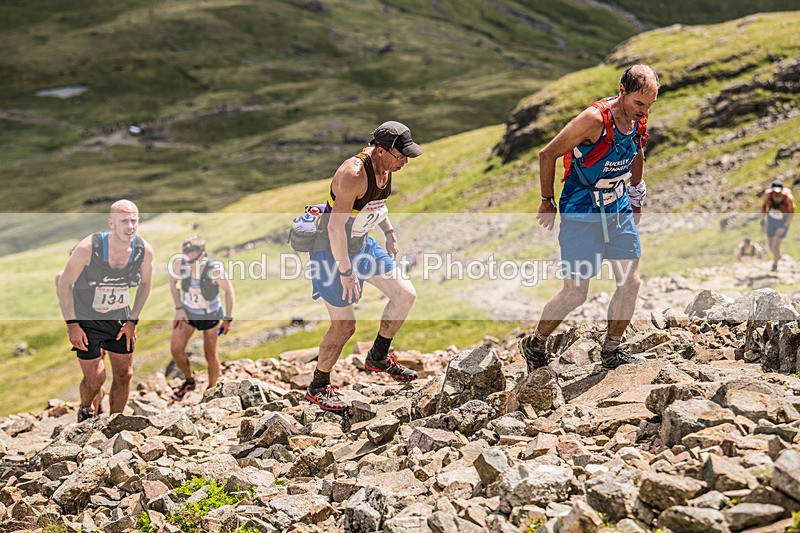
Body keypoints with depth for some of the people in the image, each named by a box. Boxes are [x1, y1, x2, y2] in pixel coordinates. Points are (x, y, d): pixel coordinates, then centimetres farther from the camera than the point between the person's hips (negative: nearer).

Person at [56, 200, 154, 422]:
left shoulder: (145, 251, -17)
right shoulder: (88, 248, -27)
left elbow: (145, 283, 4)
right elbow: (64, 284, -14)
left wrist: (133, 320, 1)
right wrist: (72, 325, -14)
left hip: (120, 319, 4)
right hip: (86, 319, -3)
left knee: (124, 375, 7)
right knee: (94, 378, -4)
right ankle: (85, 411, 29)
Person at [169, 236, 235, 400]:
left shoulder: (215, 269, -33)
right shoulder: (179, 262, -25)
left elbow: (229, 291, -16)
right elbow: (173, 282, -3)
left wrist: (228, 319, -10)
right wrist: (179, 309, -6)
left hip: (209, 315, -3)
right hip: (187, 311, 3)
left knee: (210, 355, 8)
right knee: (176, 349, -7)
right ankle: (189, 380, 21)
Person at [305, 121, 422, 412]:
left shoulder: (385, 168, -3)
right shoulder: (353, 174, -31)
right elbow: (335, 226, -30)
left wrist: (389, 232, 10)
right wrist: (346, 272, -27)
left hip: (362, 245, 9)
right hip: (332, 252, -9)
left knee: (405, 294, 4)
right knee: (344, 326, -3)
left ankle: (378, 357, 23)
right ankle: (318, 387, 19)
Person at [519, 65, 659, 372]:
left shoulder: (639, 120, -1)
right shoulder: (595, 119, -23)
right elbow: (548, 155, -15)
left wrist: (636, 198, 26)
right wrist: (547, 202, -6)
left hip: (619, 209, 7)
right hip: (581, 212, -7)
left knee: (631, 282, 1)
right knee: (575, 293, -4)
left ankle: (611, 351, 17)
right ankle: (535, 345, 17)